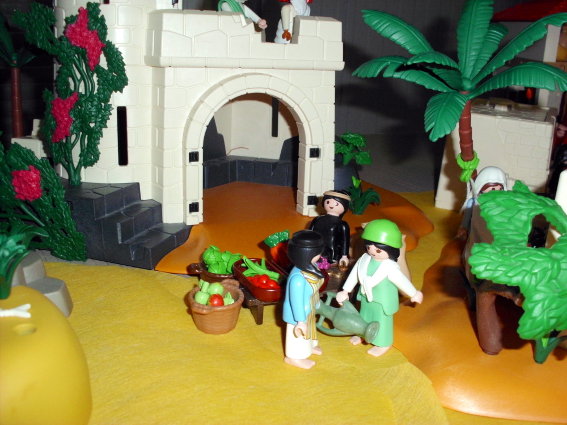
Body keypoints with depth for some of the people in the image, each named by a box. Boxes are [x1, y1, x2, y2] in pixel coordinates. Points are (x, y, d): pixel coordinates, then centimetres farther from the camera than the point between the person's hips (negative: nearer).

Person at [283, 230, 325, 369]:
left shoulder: (310, 267, -14)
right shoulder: (298, 278, -42)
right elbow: (296, 301, -31)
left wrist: (317, 304, 19)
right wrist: (301, 321, -21)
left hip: (308, 310, 9)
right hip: (298, 313, -8)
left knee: (309, 329, 32)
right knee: (298, 334, 16)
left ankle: (309, 346, 59)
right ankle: (294, 357, 41)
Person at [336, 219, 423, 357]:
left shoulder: (390, 268, -36)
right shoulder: (364, 259, -19)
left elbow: (402, 281, -22)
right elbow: (354, 274, -6)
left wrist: (414, 294, -7)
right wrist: (345, 291, 2)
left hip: (382, 302, -6)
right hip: (366, 298, 6)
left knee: (382, 321, 17)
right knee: (365, 316, 29)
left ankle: (383, 344, 42)